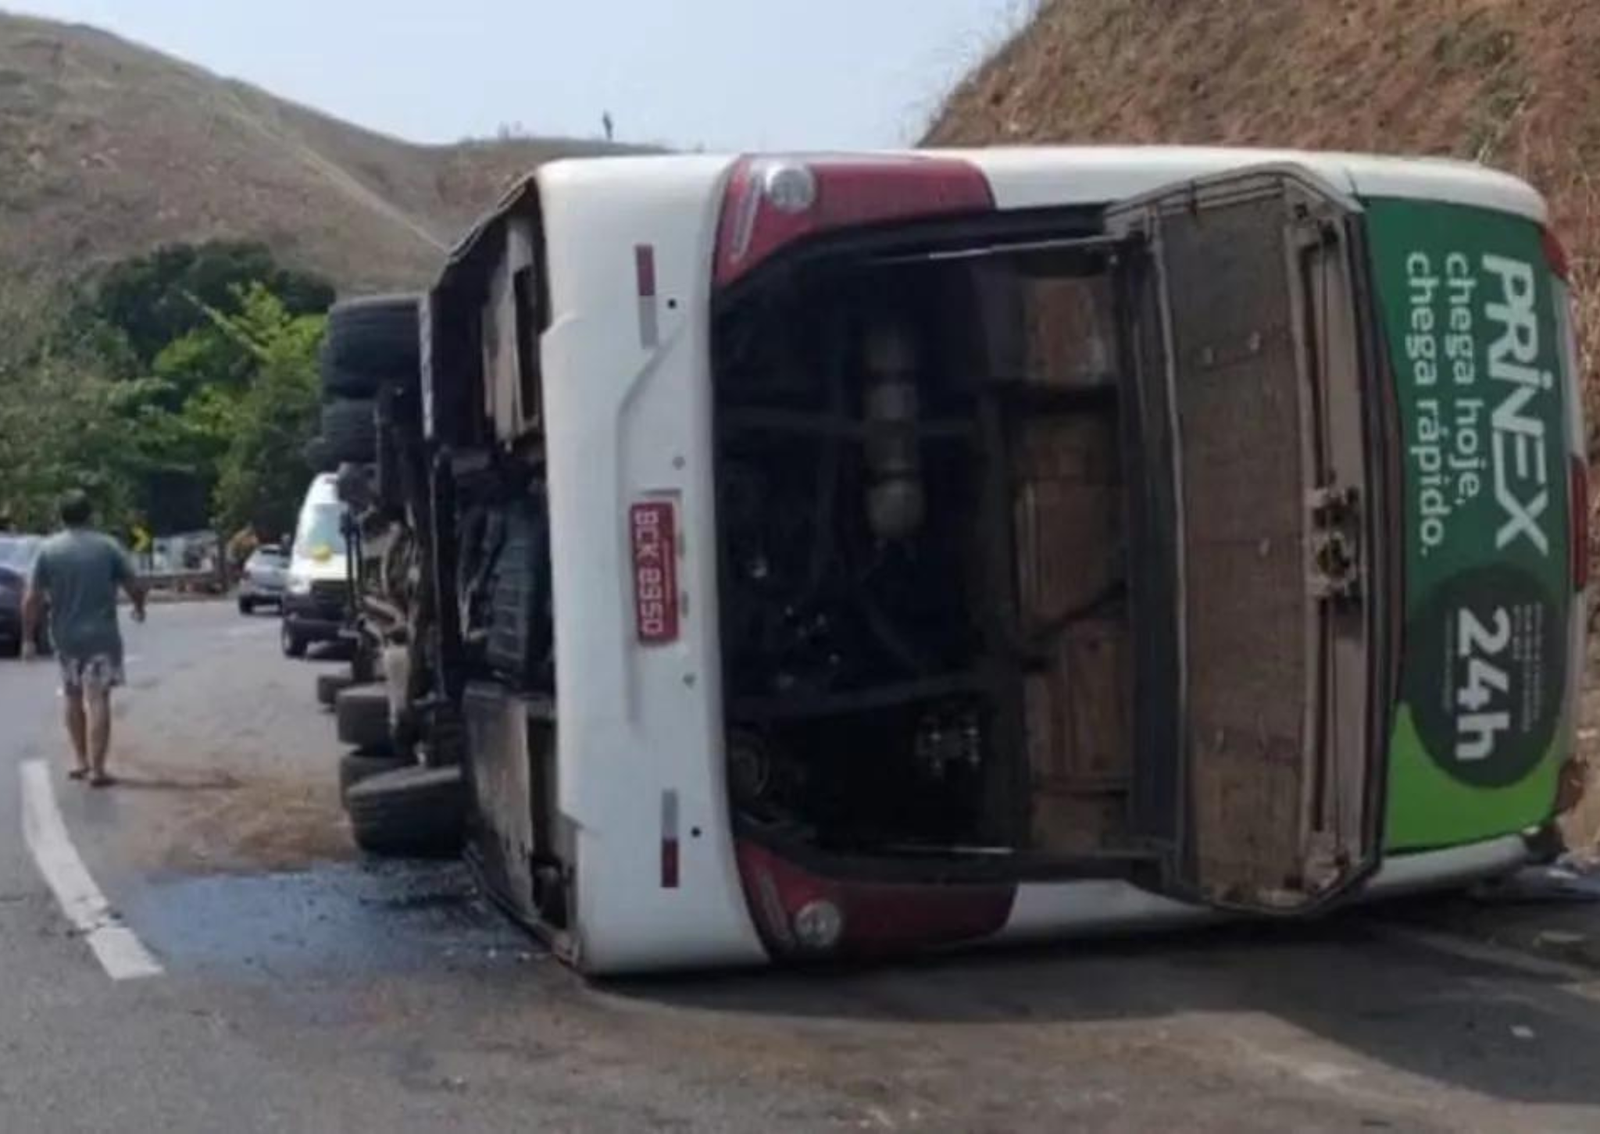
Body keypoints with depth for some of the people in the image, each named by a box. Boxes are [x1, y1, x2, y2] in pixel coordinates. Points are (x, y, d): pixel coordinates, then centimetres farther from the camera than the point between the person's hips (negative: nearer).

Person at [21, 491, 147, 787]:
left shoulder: (48, 550, -2)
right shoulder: (107, 546, -4)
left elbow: (32, 599, -5)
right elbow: (135, 587, -3)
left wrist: (28, 638, 3)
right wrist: (139, 608, 18)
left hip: (65, 637, 2)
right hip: (102, 635, -2)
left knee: (73, 699, 19)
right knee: (98, 700, -2)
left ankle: (81, 761, 26)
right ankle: (96, 769, -7)